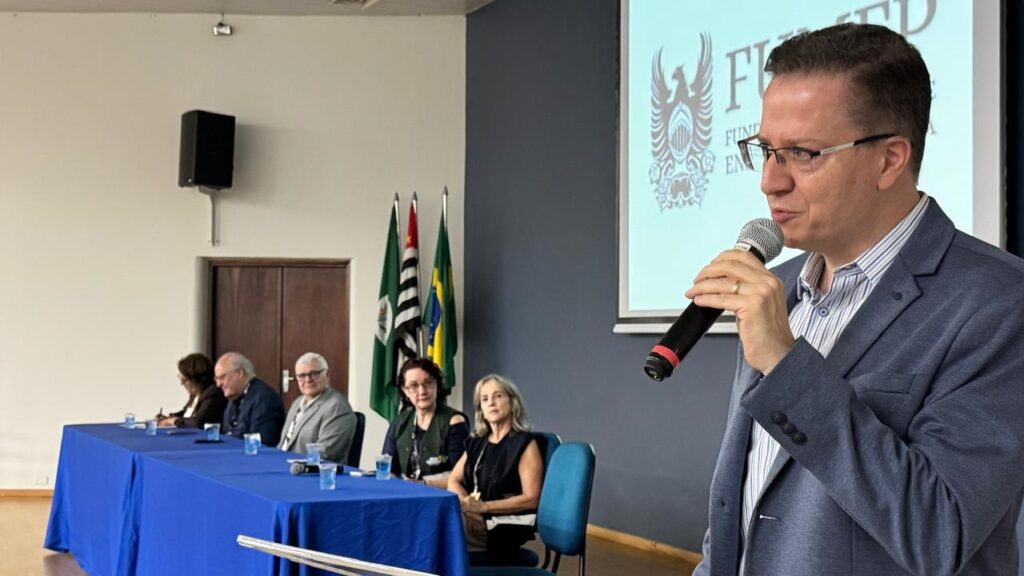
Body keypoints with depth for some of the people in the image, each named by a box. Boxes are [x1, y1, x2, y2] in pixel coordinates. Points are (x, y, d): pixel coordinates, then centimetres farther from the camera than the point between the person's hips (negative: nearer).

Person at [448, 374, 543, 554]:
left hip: (508, 527, -6)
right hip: (475, 520, 6)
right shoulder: (477, 442, 18)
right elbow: (453, 481, 13)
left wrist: (485, 506, -17)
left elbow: (531, 499, -9)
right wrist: (466, 504, -10)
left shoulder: (524, 443, -3)